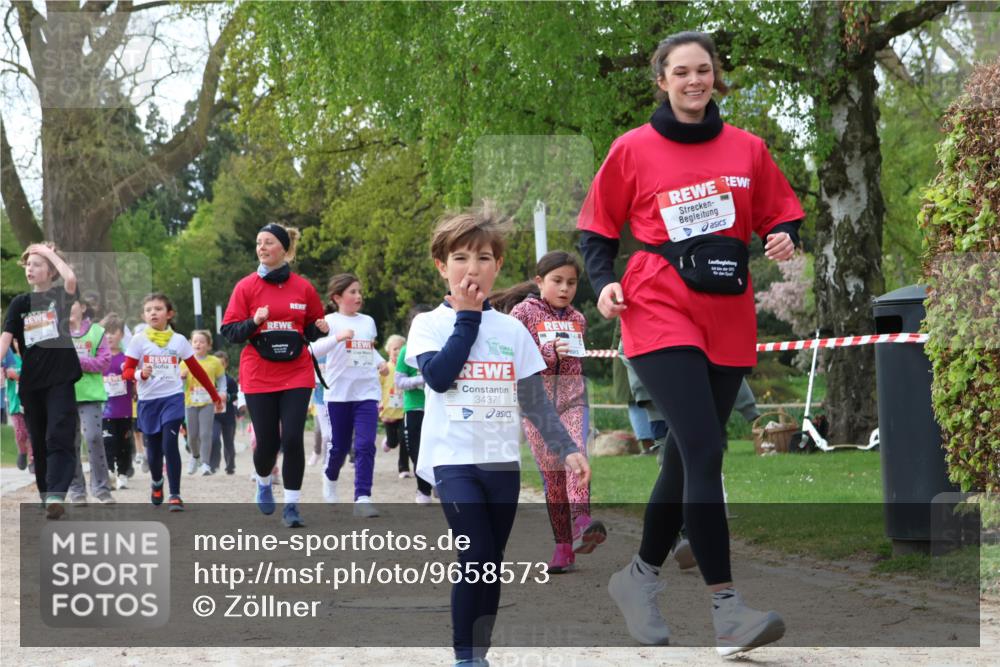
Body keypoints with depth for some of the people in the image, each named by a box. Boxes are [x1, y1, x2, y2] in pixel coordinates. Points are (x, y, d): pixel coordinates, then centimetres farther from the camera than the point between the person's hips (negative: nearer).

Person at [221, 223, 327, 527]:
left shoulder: (303, 288, 2)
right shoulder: (246, 287, -1)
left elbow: (312, 330, 14)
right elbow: (230, 332, -1)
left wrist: (319, 329, -9)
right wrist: (254, 322, -19)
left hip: (296, 374, 0)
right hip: (258, 376, 0)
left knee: (292, 439, -9)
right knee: (267, 442, 2)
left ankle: (292, 505, 2)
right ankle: (263, 481, 35)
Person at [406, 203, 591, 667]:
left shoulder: (512, 330, 10)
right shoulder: (429, 324, 1)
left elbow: (535, 401, 12)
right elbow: (439, 376, -18)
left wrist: (567, 449, 3)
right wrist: (468, 317, -10)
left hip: (502, 462, 4)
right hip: (454, 459, -4)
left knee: (491, 564, 6)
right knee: (477, 557, -17)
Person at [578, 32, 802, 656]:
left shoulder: (747, 149, 8)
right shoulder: (633, 149, 2)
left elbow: (782, 216, 15)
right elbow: (597, 230, 9)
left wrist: (786, 241, -7)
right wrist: (604, 282, -8)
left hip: (729, 320, 4)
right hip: (660, 313, -4)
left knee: (688, 457, 11)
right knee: (704, 453, -18)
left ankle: (641, 576, 30)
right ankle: (726, 604, -20)